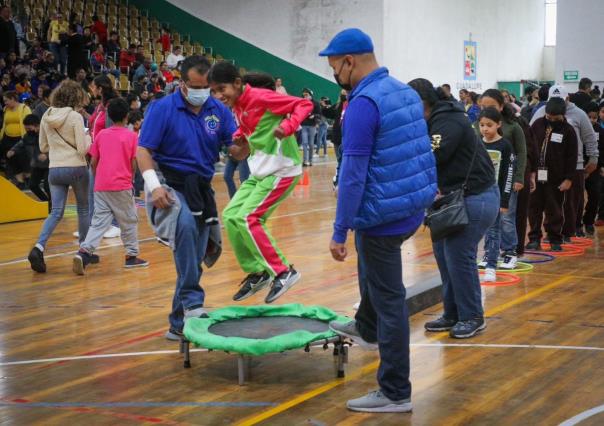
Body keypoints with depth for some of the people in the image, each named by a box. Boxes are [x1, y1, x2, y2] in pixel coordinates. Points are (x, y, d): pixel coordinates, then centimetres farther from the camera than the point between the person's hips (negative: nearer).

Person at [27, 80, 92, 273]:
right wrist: (88, 137, 6)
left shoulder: (46, 117, 4)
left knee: (56, 212, 4)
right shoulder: (75, 117, -12)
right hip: (76, 168, -4)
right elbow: (83, 149, -12)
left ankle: (39, 247, -17)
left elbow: (43, 147, 12)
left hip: (54, 169, 4)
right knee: (83, 209, 13)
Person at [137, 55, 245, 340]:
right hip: (170, 185, -5)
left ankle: (179, 323, 22)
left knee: (194, 260, 8)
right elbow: (143, 150, -10)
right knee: (186, 225, -36)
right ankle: (192, 301, -31)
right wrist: (153, 184, -24)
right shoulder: (163, 109, -8)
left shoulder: (219, 111, 2)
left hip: (201, 188, 5)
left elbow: (236, 152, -2)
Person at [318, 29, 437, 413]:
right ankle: (367, 327, 53)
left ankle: (395, 393, 7)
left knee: (390, 301, -1)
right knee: (371, 263, 33)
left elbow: (353, 173, -22)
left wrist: (339, 232, -18)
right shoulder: (406, 92, 8)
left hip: (383, 216, -9)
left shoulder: (364, 103, -19)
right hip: (412, 208, 9)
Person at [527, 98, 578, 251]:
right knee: (534, 208, 7)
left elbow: (572, 156, -2)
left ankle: (555, 239, 14)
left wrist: (569, 178, -7)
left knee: (554, 210, 4)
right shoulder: (538, 124, 3)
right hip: (535, 175, 2)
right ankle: (534, 238, 14)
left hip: (556, 178, -2)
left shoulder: (568, 130, -3)